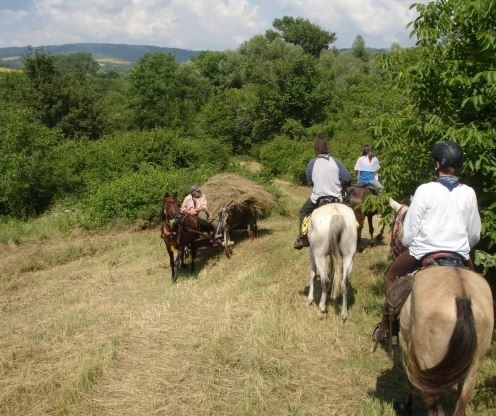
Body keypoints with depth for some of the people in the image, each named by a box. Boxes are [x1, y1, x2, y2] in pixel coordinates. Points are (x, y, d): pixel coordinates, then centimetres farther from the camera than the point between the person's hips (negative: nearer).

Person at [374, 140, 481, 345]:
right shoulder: (469, 193, -1)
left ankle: (392, 328, 20)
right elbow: (475, 234, 5)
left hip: (424, 253, -3)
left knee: (392, 275, 21)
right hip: (460, 256, 3)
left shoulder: (425, 190, -11)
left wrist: (407, 244, 14)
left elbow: (409, 230, -7)